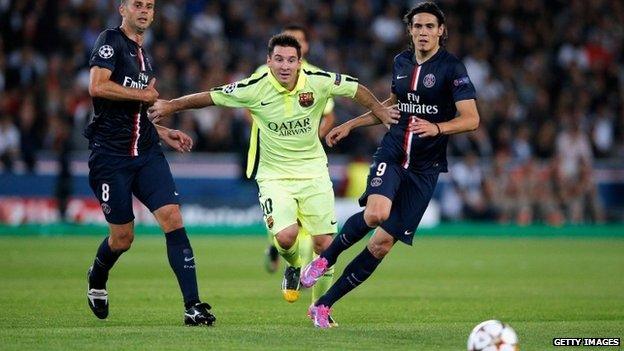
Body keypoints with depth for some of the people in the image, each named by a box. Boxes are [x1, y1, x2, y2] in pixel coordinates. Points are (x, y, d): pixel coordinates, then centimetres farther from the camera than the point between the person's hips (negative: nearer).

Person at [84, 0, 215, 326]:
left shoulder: (144, 57, 20)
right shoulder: (111, 40, -4)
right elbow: (97, 86, -20)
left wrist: (163, 133, 17)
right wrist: (143, 95, -10)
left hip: (147, 153, 6)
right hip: (110, 155, -6)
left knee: (172, 217, -12)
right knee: (122, 237, 1)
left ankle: (192, 306, -16)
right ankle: (96, 281, 36)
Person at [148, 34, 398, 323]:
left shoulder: (319, 82, -11)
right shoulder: (255, 88, -15)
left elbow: (357, 90, 6)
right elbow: (210, 97, -3)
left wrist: (381, 112, 8)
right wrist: (170, 106, -2)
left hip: (313, 171, 2)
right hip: (274, 176, -2)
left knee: (324, 243, -2)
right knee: (285, 236, -23)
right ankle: (294, 267, 15)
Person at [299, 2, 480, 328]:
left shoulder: (452, 68, -8)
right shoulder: (401, 62, 8)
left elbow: (471, 118, -17)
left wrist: (437, 128, -34)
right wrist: (349, 125, 26)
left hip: (425, 167, -2)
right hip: (392, 152, 2)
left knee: (383, 243, -4)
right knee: (376, 213, -30)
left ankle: (324, 305, 8)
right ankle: (326, 258, -4)